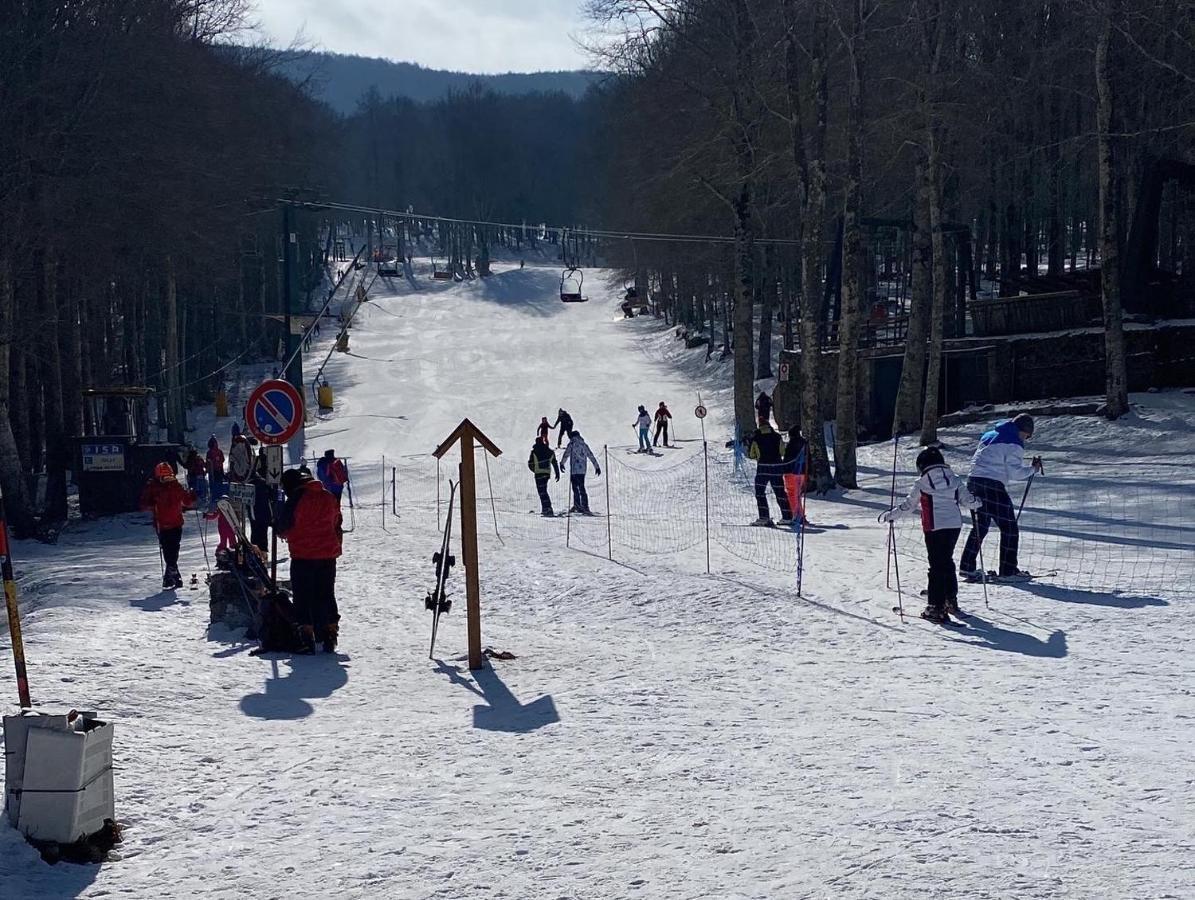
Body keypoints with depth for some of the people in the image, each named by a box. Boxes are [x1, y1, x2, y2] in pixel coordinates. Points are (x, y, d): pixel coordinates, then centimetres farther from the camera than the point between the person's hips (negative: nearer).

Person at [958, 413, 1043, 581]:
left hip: (974, 481, 8)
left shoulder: (989, 436, 19)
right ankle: (1008, 571, -1)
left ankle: (967, 566, 22)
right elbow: (1014, 473, -11)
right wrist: (1032, 469, 3)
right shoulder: (1014, 444, -6)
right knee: (1009, 528, 1)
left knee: (980, 526, 21)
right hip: (993, 486, -8)